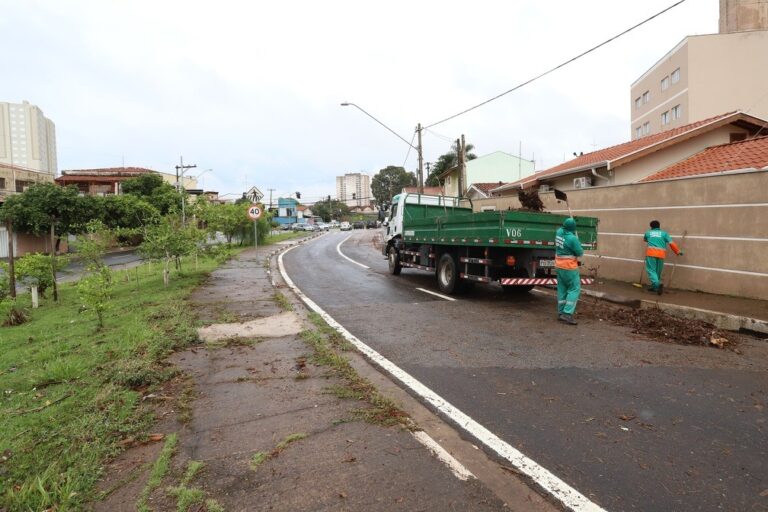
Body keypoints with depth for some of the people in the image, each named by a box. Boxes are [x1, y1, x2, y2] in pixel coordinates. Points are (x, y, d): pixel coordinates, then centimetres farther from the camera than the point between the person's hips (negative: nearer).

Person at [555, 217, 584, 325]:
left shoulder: (559, 232, -1)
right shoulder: (572, 238, -21)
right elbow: (580, 252, -11)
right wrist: (577, 241, 4)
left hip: (559, 265, 8)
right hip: (569, 267, -7)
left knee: (562, 289, 13)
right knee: (574, 289, 0)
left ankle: (561, 313, 17)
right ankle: (567, 314, -8)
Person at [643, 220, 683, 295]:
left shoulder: (648, 233, 14)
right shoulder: (664, 233, 11)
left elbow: (645, 239, 36)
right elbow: (671, 243, 4)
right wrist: (678, 251, 12)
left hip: (651, 253, -2)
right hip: (661, 255, 2)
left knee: (651, 270, -6)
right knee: (658, 271, 14)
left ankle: (658, 284, -28)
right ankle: (654, 286, 23)